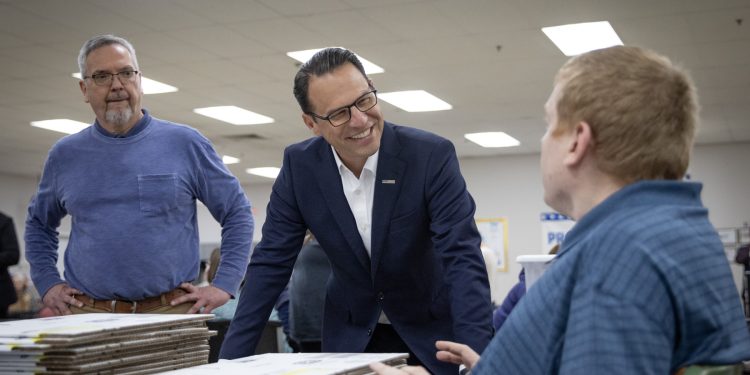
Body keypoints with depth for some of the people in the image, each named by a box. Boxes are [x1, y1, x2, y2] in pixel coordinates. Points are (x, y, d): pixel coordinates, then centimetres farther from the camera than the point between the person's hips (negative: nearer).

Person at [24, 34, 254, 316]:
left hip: (171, 310, -2)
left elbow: (237, 213, 5)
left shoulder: (185, 144, 1)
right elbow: (39, 223, 24)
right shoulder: (65, 155, 9)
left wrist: (224, 285, -3)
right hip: (85, 313, 2)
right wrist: (47, 283, 11)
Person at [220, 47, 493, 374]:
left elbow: (463, 257, -26)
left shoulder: (432, 155, -21)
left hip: (431, 331, -2)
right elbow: (270, 263, -8)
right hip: (351, 334, 2)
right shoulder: (300, 165, -12)